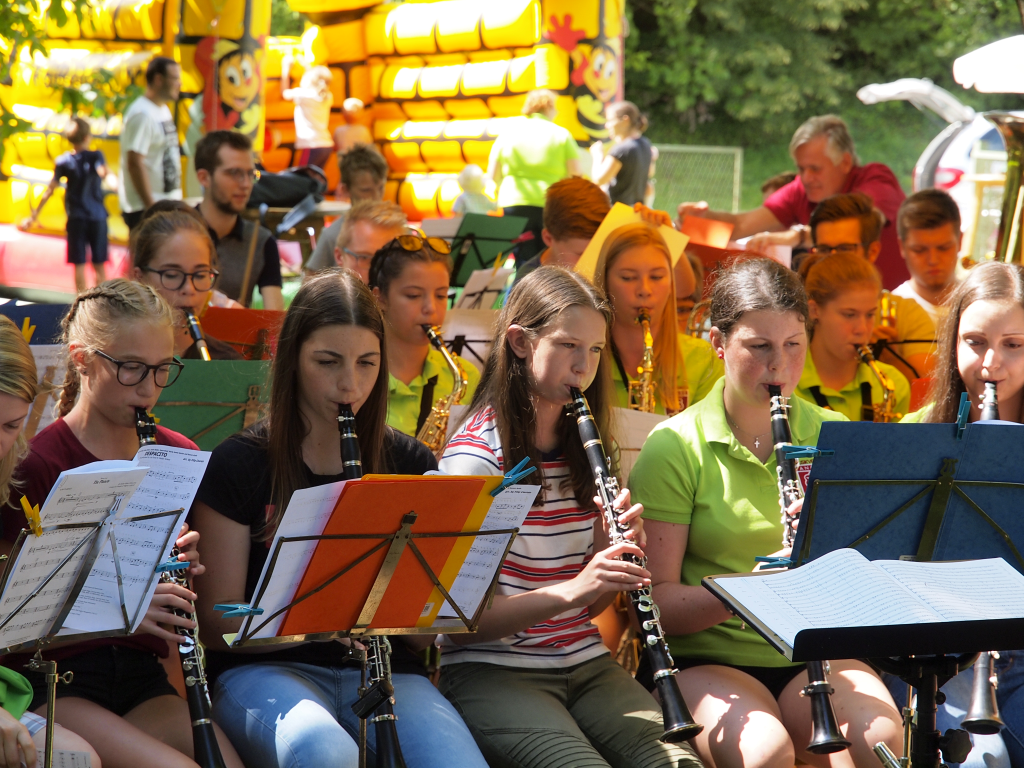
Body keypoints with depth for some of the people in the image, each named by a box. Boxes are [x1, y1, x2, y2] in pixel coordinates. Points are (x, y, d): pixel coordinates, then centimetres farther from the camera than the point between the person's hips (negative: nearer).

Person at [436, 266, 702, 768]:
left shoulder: (586, 449, 12)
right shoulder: (474, 456, -8)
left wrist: (622, 553, -5)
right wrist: (567, 591, -25)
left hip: (584, 662, 5)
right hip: (494, 670, -5)